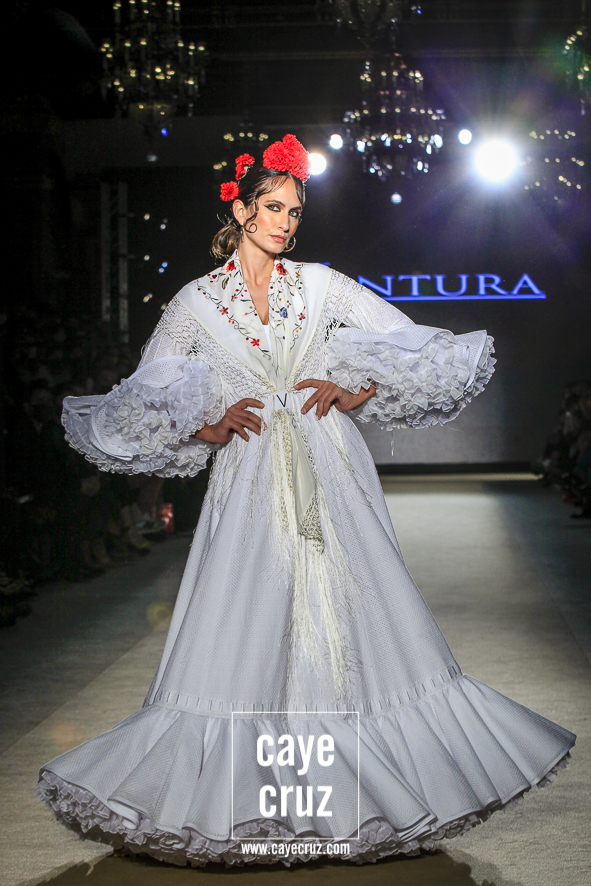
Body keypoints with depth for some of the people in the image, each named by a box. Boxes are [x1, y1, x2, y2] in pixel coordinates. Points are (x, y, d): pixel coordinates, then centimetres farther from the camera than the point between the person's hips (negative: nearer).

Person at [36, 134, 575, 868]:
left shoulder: (321, 285, 8)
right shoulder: (196, 303, 5)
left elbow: (416, 345, 8)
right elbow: (139, 406, 7)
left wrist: (358, 393, -3)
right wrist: (206, 431, -5)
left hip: (332, 475, 1)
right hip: (251, 483, -1)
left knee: (357, 620, 1)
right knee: (245, 636, -4)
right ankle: (230, 793, 8)